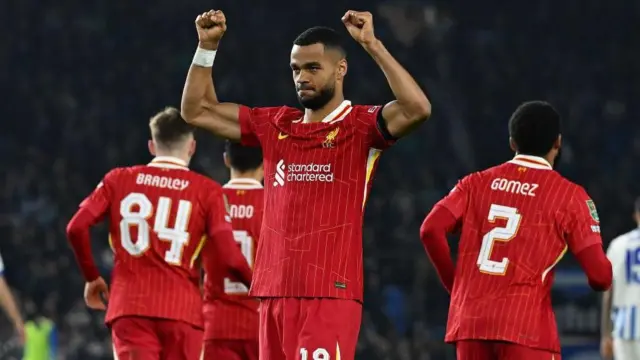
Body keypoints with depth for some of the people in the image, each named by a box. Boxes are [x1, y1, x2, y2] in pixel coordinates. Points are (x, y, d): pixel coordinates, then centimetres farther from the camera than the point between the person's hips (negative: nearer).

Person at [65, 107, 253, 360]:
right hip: (182, 309, -1)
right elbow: (228, 257, -6)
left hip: (129, 305, 1)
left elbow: (77, 228, 2)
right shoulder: (206, 191, 3)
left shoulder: (119, 179, 10)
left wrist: (92, 277, 17)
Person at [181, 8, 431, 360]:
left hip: (331, 294, -6)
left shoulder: (360, 126, -1)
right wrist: (207, 47, 12)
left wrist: (372, 45, -21)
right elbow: (197, 111, 23)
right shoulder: (275, 125, 15)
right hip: (275, 293, 6)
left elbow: (417, 109, -21)